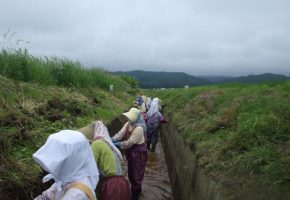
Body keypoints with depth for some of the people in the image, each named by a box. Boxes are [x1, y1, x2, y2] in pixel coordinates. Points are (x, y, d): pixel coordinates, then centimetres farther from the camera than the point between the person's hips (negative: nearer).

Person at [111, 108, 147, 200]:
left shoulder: (139, 128, -28)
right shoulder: (128, 124, -3)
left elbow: (129, 142, -26)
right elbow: (120, 133, -12)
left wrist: (117, 144, -27)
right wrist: (111, 140, -28)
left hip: (139, 153, -8)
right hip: (131, 152, 8)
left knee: (137, 174, 6)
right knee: (130, 172, 21)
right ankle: (135, 189, 43)